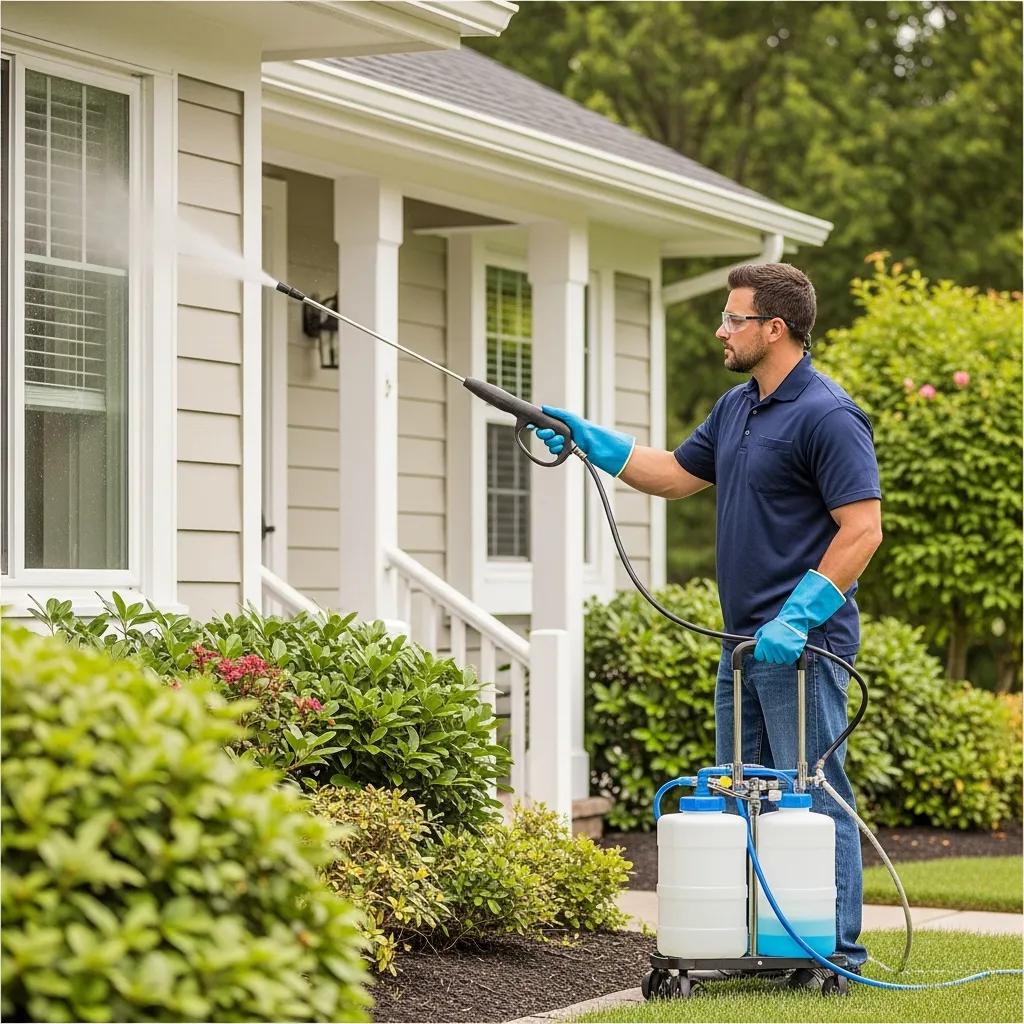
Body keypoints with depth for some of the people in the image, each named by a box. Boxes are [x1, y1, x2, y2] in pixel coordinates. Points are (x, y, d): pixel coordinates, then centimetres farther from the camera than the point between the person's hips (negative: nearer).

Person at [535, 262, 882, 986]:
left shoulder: (828, 416, -14)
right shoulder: (737, 408, 15)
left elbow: (863, 529, -19)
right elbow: (676, 473, 26)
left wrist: (798, 616, -23)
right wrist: (588, 440, 18)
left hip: (803, 645, -10)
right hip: (745, 642, 10)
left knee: (814, 795, -6)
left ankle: (839, 951, 1)